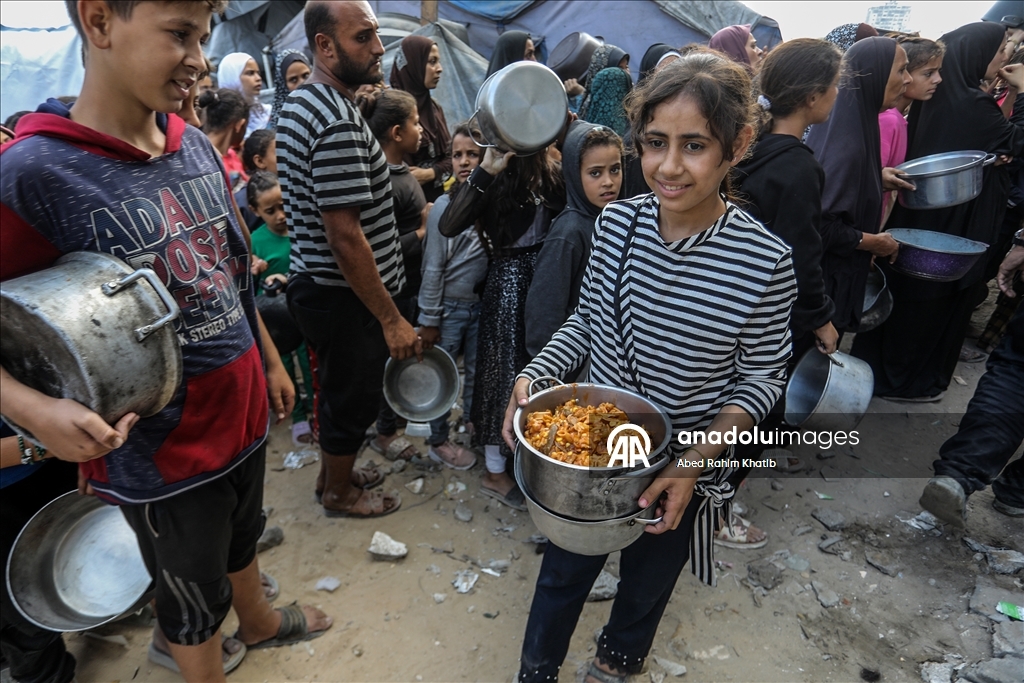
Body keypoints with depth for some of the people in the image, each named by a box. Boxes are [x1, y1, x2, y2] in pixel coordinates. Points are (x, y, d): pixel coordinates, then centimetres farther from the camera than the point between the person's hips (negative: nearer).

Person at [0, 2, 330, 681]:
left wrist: (271, 361, 15)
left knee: (242, 536, 31)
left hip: (243, 413, 6)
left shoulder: (198, 146, -1)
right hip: (162, 451, -6)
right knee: (195, 599, 18)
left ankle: (260, 622, 59)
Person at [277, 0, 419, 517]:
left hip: (312, 282, 10)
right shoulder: (340, 122, -24)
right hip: (345, 296, -10)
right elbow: (346, 236, -28)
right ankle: (340, 493, 34)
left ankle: (333, 471, 46)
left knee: (337, 387, 25)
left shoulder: (298, 103, 8)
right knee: (354, 397, 11)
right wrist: (391, 319, -23)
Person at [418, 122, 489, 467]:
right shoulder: (445, 207, -13)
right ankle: (438, 439, 26)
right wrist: (429, 319, -9)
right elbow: (433, 268, -11)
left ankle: (471, 419, 42)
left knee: (478, 368, 18)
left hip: (482, 302, 4)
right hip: (450, 305, -3)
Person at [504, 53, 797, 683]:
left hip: (680, 471, -2)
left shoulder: (764, 261, -22)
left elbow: (762, 376, -10)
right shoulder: (617, 222, -12)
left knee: (647, 583, 26)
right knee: (563, 571, 23)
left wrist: (695, 462, -21)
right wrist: (532, 377, -13)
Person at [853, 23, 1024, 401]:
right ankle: (909, 380, 19)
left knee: (905, 291, 16)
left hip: (919, 212, 8)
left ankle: (881, 364, 29)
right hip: (953, 221, -8)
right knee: (939, 298, 6)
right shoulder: (973, 105, -20)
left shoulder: (935, 96, 5)